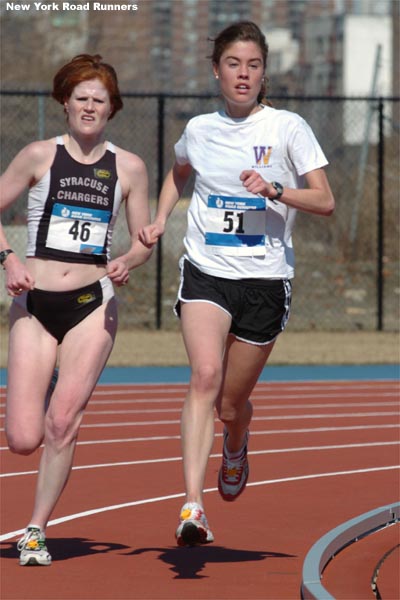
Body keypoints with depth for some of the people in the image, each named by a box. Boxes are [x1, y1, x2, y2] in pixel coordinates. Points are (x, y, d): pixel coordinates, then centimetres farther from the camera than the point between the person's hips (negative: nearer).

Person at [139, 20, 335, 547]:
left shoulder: (287, 128, -2)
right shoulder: (199, 130, 7)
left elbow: (325, 201, -5)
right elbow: (178, 174, 30)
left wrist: (274, 190, -22)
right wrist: (160, 220, 13)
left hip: (264, 277, -1)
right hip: (205, 271, 1)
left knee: (232, 402, 9)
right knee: (205, 377, -23)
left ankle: (236, 448, 48)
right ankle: (193, 507, -32)